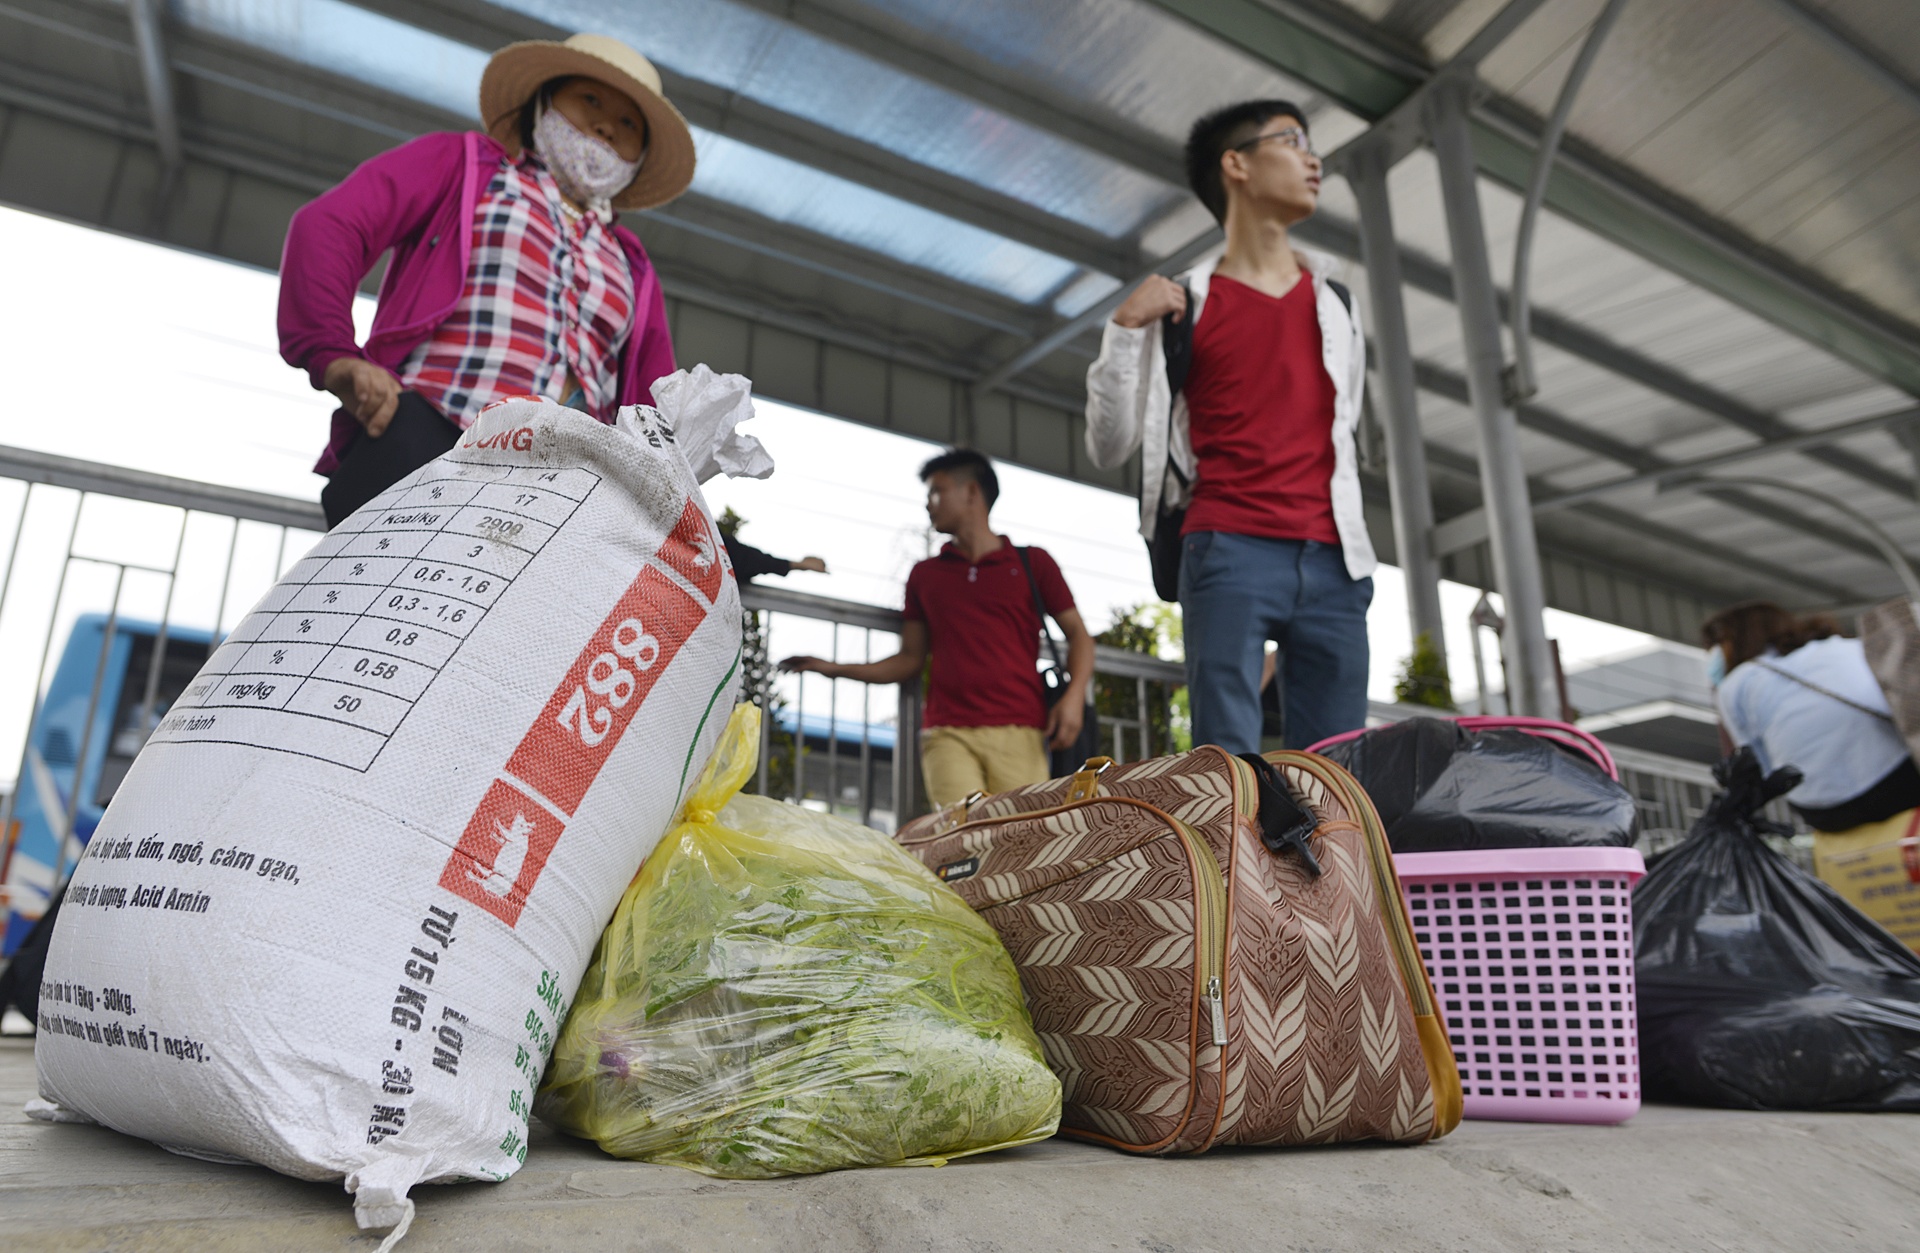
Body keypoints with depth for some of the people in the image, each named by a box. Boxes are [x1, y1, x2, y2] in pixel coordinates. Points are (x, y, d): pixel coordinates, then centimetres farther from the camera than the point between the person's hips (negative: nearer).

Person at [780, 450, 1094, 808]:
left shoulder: (1031, 562, 14)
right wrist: (837, 669, 12)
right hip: (947, 734, 1)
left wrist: (1075, 694, -5)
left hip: (1018, 733, -1)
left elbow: (1078, 634, 12)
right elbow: (910, 659, 22)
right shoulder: (925, 575, 22)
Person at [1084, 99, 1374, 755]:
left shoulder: (1336, 302, 19)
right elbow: (1108, 445, 2)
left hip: (1332, 560, 4)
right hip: (1227, 553, -4)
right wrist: (1125, 328, -7)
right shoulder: (1183, 304, 7)